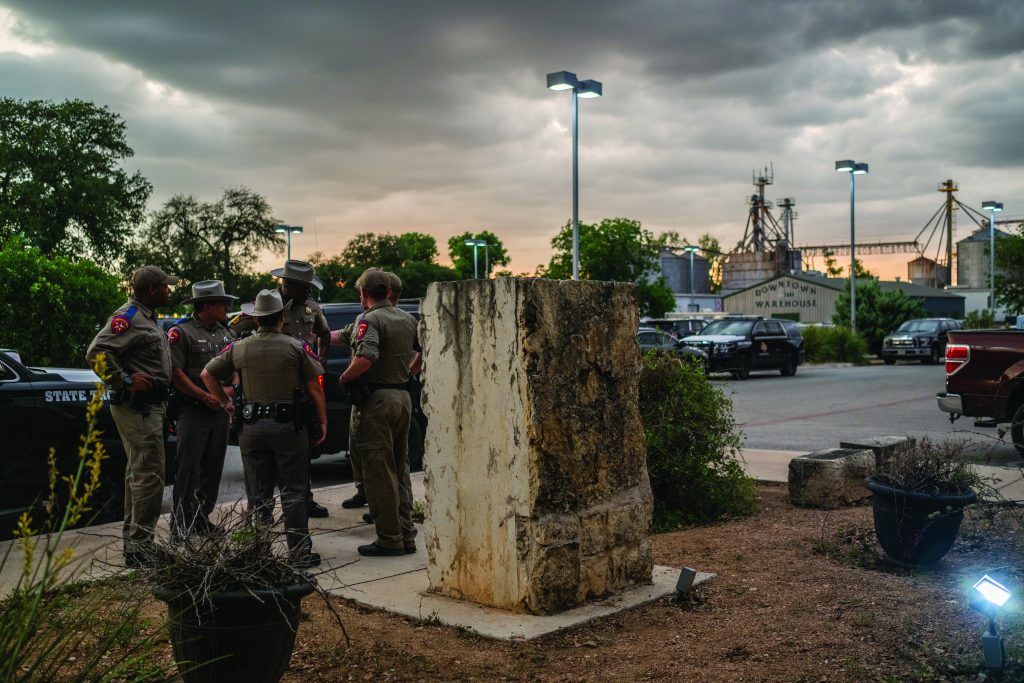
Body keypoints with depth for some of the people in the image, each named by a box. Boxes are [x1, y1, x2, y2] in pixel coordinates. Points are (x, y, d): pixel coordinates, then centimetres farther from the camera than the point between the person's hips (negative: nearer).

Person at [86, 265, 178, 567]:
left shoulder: (147, 318, 17)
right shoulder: (128, 317, -16)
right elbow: (96, 352, -26)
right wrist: (125, 380, -22)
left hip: (148, 404, 11)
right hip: (138, 406, -11)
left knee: (138, 472, 17)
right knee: (150, 475, -10)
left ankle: (132, 539, 28)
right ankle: (139, 548, -6)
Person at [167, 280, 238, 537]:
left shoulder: (224, 332, 16)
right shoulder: (181, 332, -8)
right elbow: (175, 372, -14)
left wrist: (231, 389, 1)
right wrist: (205, 397, -16)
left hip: (220, 410, 7)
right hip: (193, 410, -7)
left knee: (213, 467, 10)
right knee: (189, 468, -6)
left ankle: (202, 518, 20)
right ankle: (181, 522, 5)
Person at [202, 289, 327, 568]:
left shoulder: (238, 348, 4)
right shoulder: (297, 347, -5)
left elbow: (207, 374, 9)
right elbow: (315, 388, -4)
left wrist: (225, 402, 16)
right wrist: (322, 421, 4)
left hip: (252, 427, 3)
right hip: (289, 426, -2)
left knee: (258, 495, 11)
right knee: (293, 492, 5)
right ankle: (300, 553, 7)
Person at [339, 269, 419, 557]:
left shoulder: (370, 320, -12)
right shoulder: (407, 319, 12)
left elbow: (366, 358, -27)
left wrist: (344, 378, -12)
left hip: (378, 398, -8)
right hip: (403, 395, 8)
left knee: (379, 473, -1)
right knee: (400, 470, 15)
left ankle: (389, 539, 2)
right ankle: (406, 536, 19)